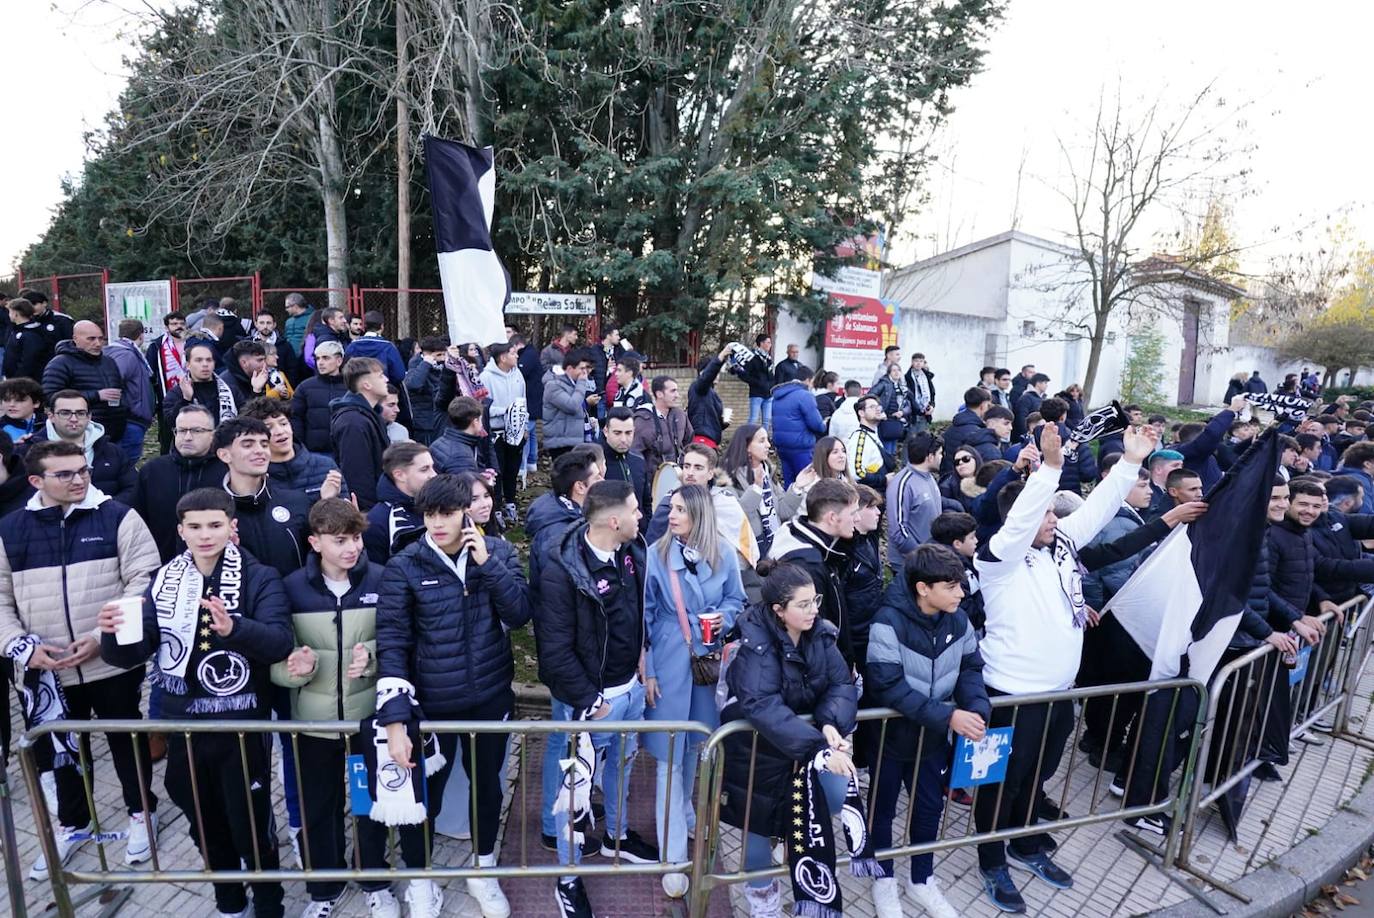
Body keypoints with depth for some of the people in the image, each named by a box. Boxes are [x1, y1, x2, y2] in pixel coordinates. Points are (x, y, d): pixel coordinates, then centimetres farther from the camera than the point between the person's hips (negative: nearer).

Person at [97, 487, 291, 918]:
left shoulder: (260, 578, -11)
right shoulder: (164, 580, 2)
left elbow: (280, 641, -24)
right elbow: (134, 653, -1)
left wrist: (234, 628, -42)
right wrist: (114, 633, -22)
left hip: (242, 724, -4)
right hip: (184, 725, 4)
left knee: (250, 825, 7)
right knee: (205, 825, 21)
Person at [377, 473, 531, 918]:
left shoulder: (498, 552, -5)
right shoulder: (404, 566, -13)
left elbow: (520, 615, -10)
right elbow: (392, 644, -13)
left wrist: (487, 563, -21)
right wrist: (394, 721, -17)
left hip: (490, 697, 2)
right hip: (431, 703, -2)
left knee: (487, 784, 18)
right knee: (425, 793, 12)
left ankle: (484, 872, 43)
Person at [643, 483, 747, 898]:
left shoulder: (724, 554, -6)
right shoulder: (655, 554, -12)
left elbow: (736, 600, 8)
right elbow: (644, 616, -7)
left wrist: (724, 618, -14)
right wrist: (645, 670, -8)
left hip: (708, 661, 3)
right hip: (667, 664, -3)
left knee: (694, 744, 20)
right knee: (669, 755, 1)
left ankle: (683, 814, 46)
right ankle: (674, 857, 10)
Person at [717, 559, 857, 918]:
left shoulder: (821, 631, -12)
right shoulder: (756, 641, -28)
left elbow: (842, 684, -13)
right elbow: (763, 706, -39)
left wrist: (831, 723, -33)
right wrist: (818, 749, -46)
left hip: (810, 728, 5)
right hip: (758, 738, -4)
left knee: (840, 796, -10)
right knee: (760, 816, 7)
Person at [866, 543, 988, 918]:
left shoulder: (957, 620, -9)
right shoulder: (889, 622, -29)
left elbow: (970, 668, -1)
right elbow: (888, 687, -31)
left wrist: (978, 709, -21)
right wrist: (947, 716, -32)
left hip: (932, 735, 5)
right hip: (891, 733, -5)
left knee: (930, 807, 20)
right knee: (883, 808, 14)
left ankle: (922, 880, 42)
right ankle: (885, 880, 38)